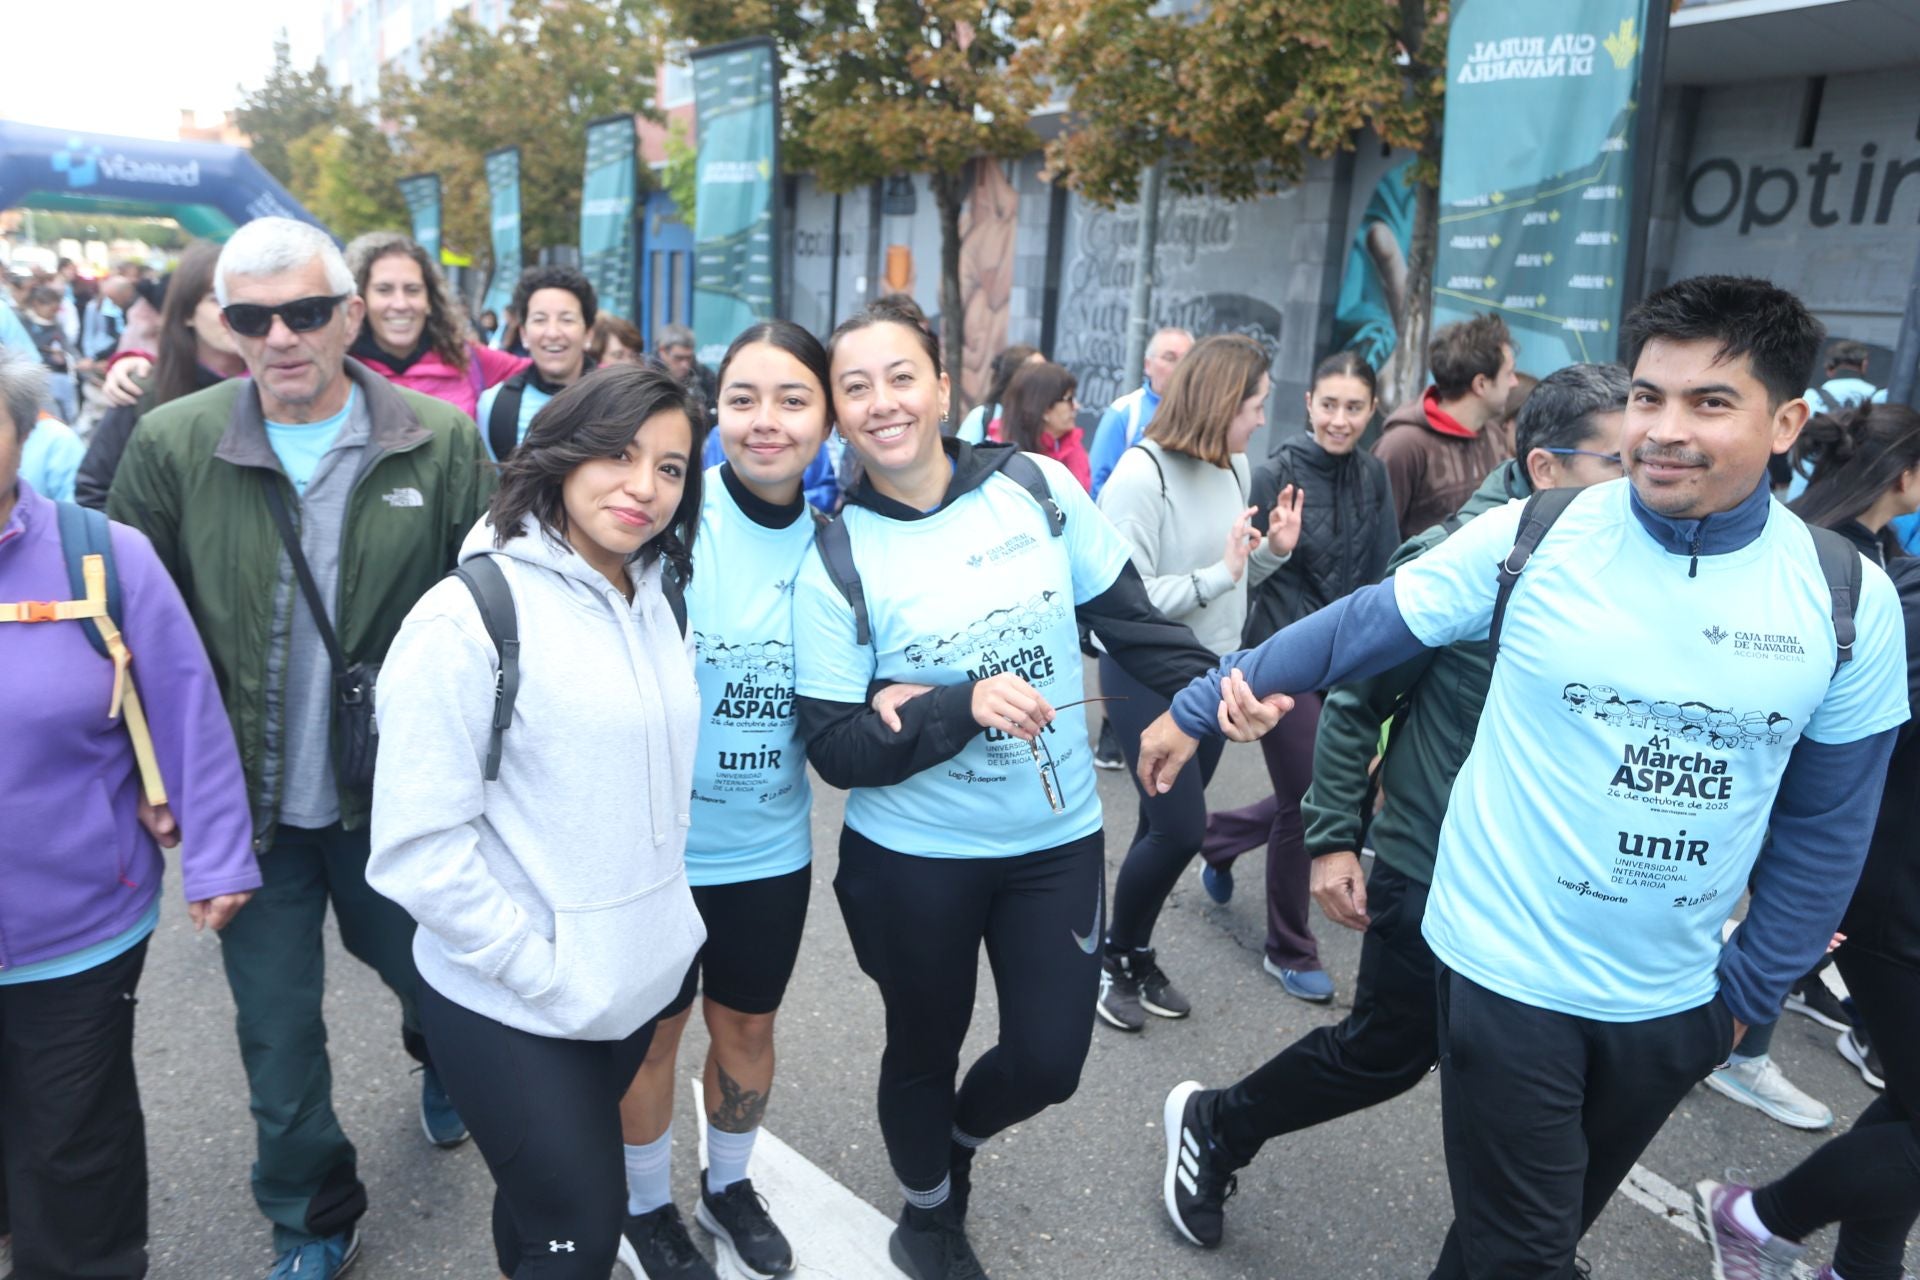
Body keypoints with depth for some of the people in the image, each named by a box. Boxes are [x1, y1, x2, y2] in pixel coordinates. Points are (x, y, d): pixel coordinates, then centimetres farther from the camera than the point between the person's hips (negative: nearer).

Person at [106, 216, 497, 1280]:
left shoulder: (442, 442, -8)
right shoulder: (172, 443, -6)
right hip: (251, 804, 1)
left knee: (431, 975, 20)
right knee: (277, 1036, 14)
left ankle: (443, 1058, 57)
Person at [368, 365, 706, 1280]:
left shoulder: (657, 601, 4)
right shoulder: (470, 615, -18)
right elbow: (419, 850, -21)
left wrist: (664, 922, 10)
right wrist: (550, 979, -17)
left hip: (634, 982, 6)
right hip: (511, 1006, -6)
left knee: (547, 1199, 23)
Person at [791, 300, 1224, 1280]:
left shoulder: (1037, 485, -7)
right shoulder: (836, 561, -12)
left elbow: (1129, 618, 2)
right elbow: (836, 751, -14)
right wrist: (962, 706, -27)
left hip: (1058, 839, 2)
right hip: (914, 858, -2)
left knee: (1049, 1060, 10)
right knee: (925, 1051, 17)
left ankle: (958, 1141, 47)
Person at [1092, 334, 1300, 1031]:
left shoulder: (1234, 467, 4)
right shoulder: (1142, 476, -18)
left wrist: (1273, 550, -4)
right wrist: (1218, 575, -24)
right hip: (1146, 676, -7)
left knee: (1169, 825, 12)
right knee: (1178, 828, -7)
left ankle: (1136, 954, 31)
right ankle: (1114, 956, 17)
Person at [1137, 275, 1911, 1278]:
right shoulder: (1530, 540, -13)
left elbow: (1825, 825, 3)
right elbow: (1358, 630, -5)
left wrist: (1751, 990, 7)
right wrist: (1199, 708, -1)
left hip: (1672, 1002, 4)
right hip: (1505, 971, -3)